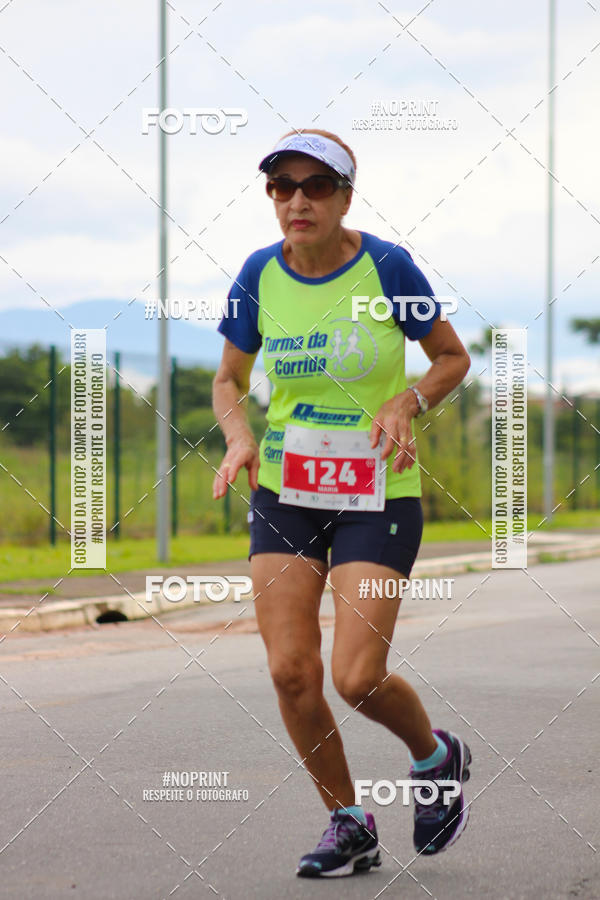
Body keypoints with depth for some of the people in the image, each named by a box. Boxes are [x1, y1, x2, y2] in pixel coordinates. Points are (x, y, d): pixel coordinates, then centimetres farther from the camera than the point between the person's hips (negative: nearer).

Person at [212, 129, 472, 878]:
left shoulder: (387, 266, -10)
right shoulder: (259, 275, -1)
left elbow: (452, 358, 1)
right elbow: (229, 380, 10)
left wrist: (407, 403, -18)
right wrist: (239, 438, -10)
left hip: (378, 491, -3)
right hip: (283, 490, 4)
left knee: (358, 679, -11)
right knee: (290, 670, -7)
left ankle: (437, 759, 23)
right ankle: (349, 825, 15)